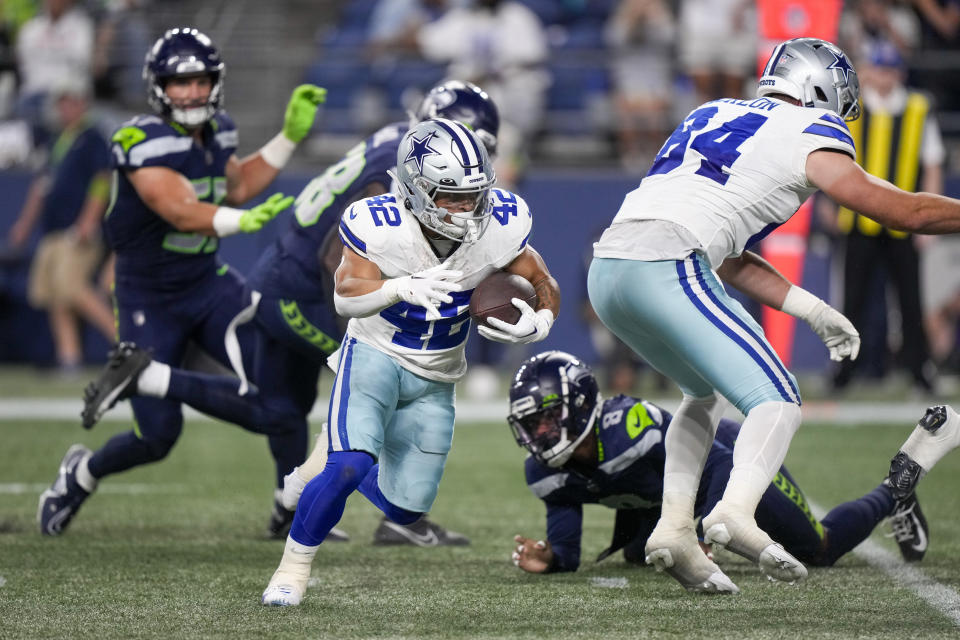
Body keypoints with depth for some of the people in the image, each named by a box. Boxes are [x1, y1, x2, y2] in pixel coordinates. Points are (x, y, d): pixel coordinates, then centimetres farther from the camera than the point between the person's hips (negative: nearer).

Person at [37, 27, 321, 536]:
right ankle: (81, 474, 29)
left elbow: (236, 186, 21)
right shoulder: (142, 142, -23)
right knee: (158, 437, -4)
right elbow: (180, 210, -37)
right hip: (149, 301, -6)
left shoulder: (216, 131, 1)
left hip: (208, 285, 6)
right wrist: (243, 221, -54)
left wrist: (290, 134, 12)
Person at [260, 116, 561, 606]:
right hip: (375, 357, -4)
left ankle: (336, 470, 43)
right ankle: (292, 569, -7)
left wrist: (538, 324, -25)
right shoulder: (381, 227, -25)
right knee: (350, 464, -28)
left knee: (406, 507, 8)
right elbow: (347, 297, -36)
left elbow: (545, 287, -3)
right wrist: (400, 289, -56)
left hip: (433, 380, 4)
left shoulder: (500, 226, -16)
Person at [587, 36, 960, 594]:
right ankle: (736, 512, -31)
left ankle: (674, 527, 11)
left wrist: (814, 311, 28)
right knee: (778, 401, -6)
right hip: (667, 268, -8)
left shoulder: (718, 115, 29)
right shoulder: (807, 134, 8)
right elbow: (904, 213, 7)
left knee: (707, 392, 27)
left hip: (607, 272, 8)